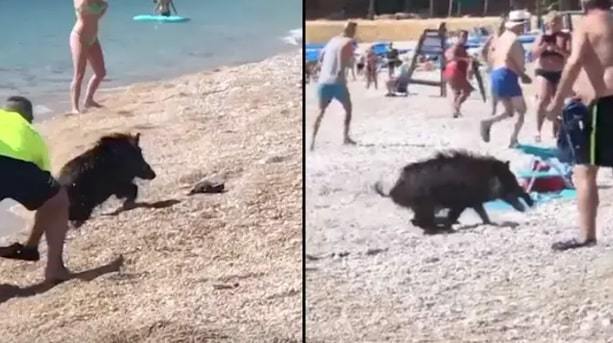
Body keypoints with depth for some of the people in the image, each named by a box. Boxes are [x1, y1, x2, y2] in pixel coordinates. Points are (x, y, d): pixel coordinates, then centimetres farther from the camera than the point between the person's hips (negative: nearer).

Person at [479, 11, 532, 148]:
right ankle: (513, 139, -6)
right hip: (507, 76, -9)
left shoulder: (502, 38, 19)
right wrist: (521, 74, -16)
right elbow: (506, 58, -22)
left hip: (495, 75, 9)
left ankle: (488, 122, -10)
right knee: (521, 110, 3)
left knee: (509, 111, 15)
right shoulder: (513, 39, -8)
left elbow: (493, 58, 17)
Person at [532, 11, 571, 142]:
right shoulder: (542, 37, 4)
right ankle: (538, 130, -10)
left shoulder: (565, 37, 2)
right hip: (543, 72, -1)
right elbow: (534, 54, -5)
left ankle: (556, 130, 18)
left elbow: (570, 54, -8)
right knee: (544, 99, -18)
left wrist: (558, 49, -23)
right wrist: (544, 46, -22)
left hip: (560, 73, 1)